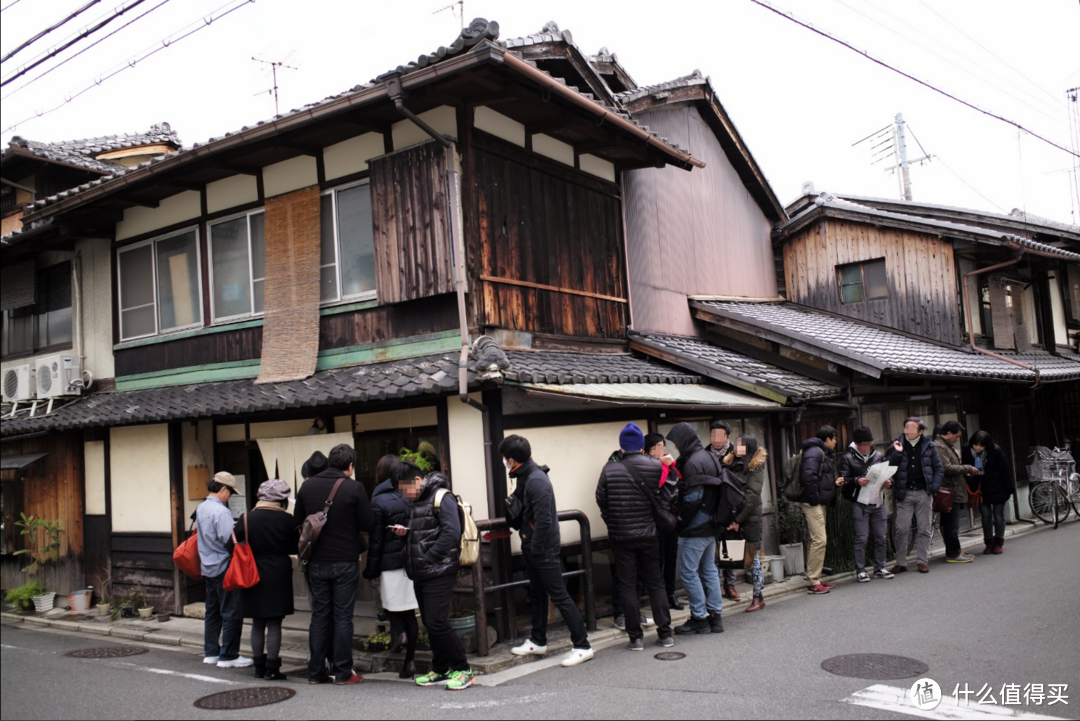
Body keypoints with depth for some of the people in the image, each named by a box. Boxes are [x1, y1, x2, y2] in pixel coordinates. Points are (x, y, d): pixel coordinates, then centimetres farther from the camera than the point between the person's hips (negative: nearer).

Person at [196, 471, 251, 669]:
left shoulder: (201, 508, 9)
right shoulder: (221, 512, -20)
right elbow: (230, 540, -24)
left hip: (208, 567, 9)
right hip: (224, 567, -9)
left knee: (212, 611, 17)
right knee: (232, 613, -2)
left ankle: (210, 652, 24)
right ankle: (228, 656, 2)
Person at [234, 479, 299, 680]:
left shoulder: (247, 518, -4)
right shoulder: (287, 520, -8)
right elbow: (295, 548, 1)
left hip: (254, 575, 2)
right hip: (278, 576, -2)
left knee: (258, 624, 13)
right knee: (274, 623, 3)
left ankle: (259, 667, 19)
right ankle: (271, 669, 4)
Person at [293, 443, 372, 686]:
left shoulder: (307, 486, 0)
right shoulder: (354, 488, -13)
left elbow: (297, 521, 6)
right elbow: (367, 525, -9)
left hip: (316, 562, 4)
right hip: (345, 562, -4)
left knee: (319, 615, 12)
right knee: (342, 616, 4)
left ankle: (316, 672, 17)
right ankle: (342, 672, 8)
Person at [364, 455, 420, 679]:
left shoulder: (378, 502, -9)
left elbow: (376, 541, -8)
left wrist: (372, 572, -2)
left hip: (390, 563, -4)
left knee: (392, 607, 13)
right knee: (410, 612, 9)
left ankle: (398, 631, -13)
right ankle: (410, 661, 12)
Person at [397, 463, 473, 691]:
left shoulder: (441, 497, -11)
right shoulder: (417, 502, 17)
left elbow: (452, 533, -20)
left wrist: (428, 558, -18)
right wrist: (405, 532, 4)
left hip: (439, 572, -9)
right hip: (421, 574, 9)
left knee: (437, 623, -10)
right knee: (430, 623, 12)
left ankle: (462, 668, 3)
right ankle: (441, 670, 23)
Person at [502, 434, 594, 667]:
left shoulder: (537, 480, -23)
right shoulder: (524, 477, 6)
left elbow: (544, 520, -25)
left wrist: (535, 548, -18)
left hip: (545, 549, -10)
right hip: (532, 547, 10)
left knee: (559, 596, -5)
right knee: (537, 594, 19)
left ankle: (582, 646, 1)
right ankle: (538, 641, 33)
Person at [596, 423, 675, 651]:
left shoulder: (609, 470, -8)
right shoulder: (657, 467, -7)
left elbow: (601, 501, -1)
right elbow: (666, 501, -5)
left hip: (621, 536, -1)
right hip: (648, 534, 1)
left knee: (628, 586, 7)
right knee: (655, 583, 13)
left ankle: (635, 637, 8)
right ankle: (665, 634, 15)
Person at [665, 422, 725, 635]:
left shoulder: (693, 463, -19)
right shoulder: (709, 457, 12)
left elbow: (692, 499, -22)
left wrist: (679, 520, -11)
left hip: (694, 529, -10)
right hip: (710, 526, 10)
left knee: (688, 572, -1)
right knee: (709, 570, 14)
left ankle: (699, 618, 5)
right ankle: (715, 616, 19)